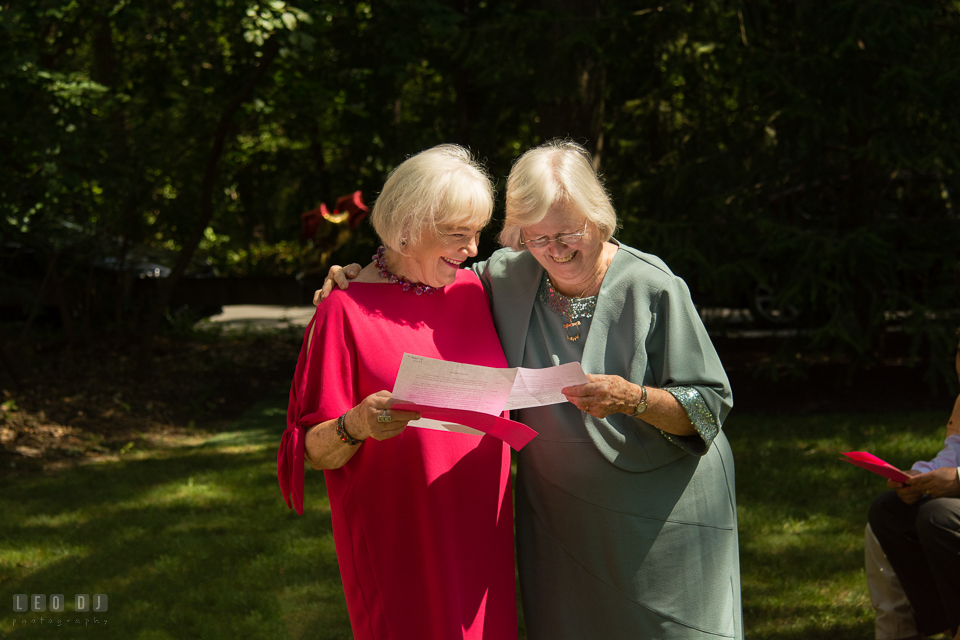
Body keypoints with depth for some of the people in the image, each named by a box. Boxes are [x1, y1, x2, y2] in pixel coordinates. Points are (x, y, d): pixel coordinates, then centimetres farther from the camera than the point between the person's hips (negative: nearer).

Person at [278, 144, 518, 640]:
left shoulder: (473, 291, 9)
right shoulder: (348, 310, -9)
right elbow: (315, 452, -9)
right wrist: (355, 427, -29)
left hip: (479, 536, 5)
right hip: (397, 548, -5)